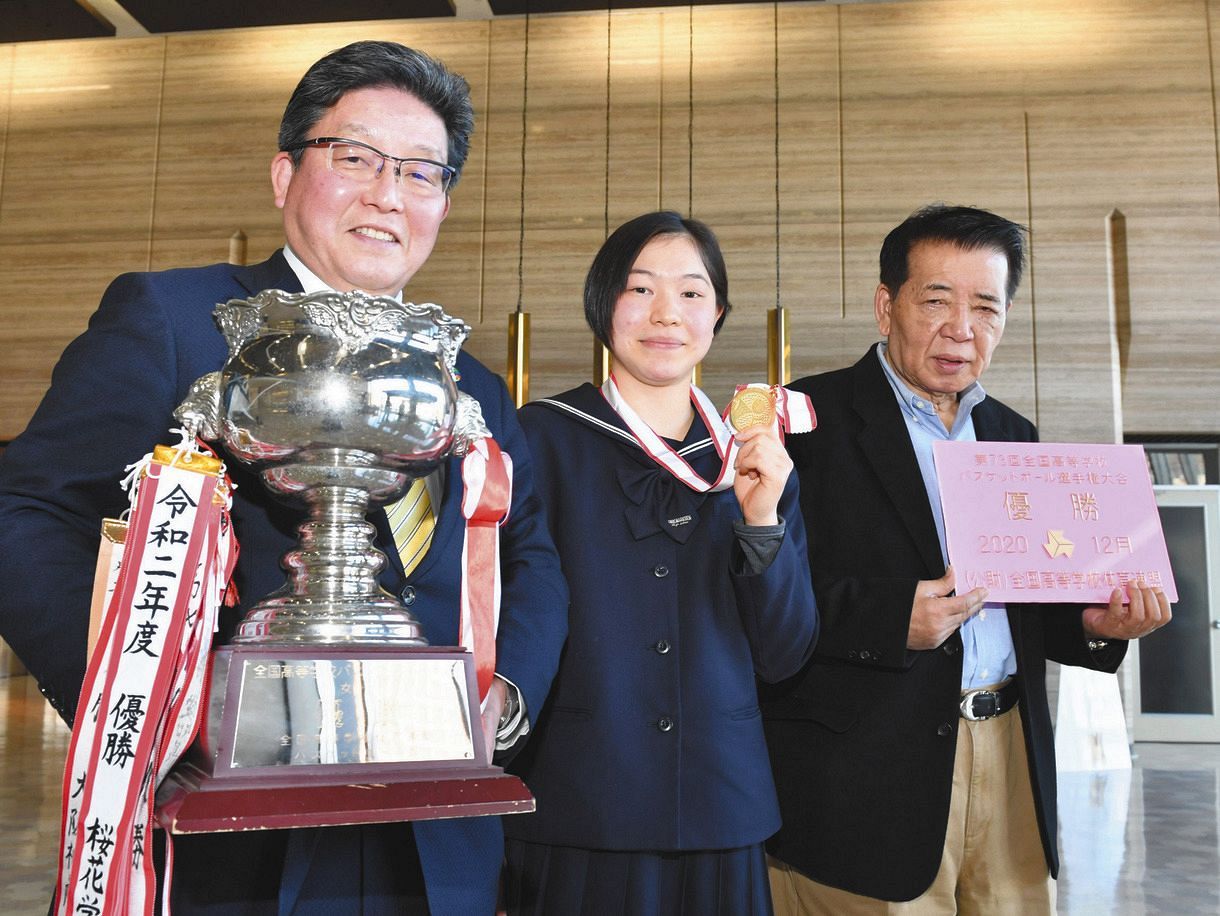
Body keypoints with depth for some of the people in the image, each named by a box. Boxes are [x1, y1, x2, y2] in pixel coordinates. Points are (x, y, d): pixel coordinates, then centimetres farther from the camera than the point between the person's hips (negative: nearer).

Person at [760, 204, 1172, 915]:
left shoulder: (1015, 437, 14)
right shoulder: (808, 420, -7)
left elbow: (1021, 604, 18)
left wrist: (1091, 624, -1)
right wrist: (887, 620, -25)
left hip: (1013, 766, 6)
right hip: (869, 773, -6)